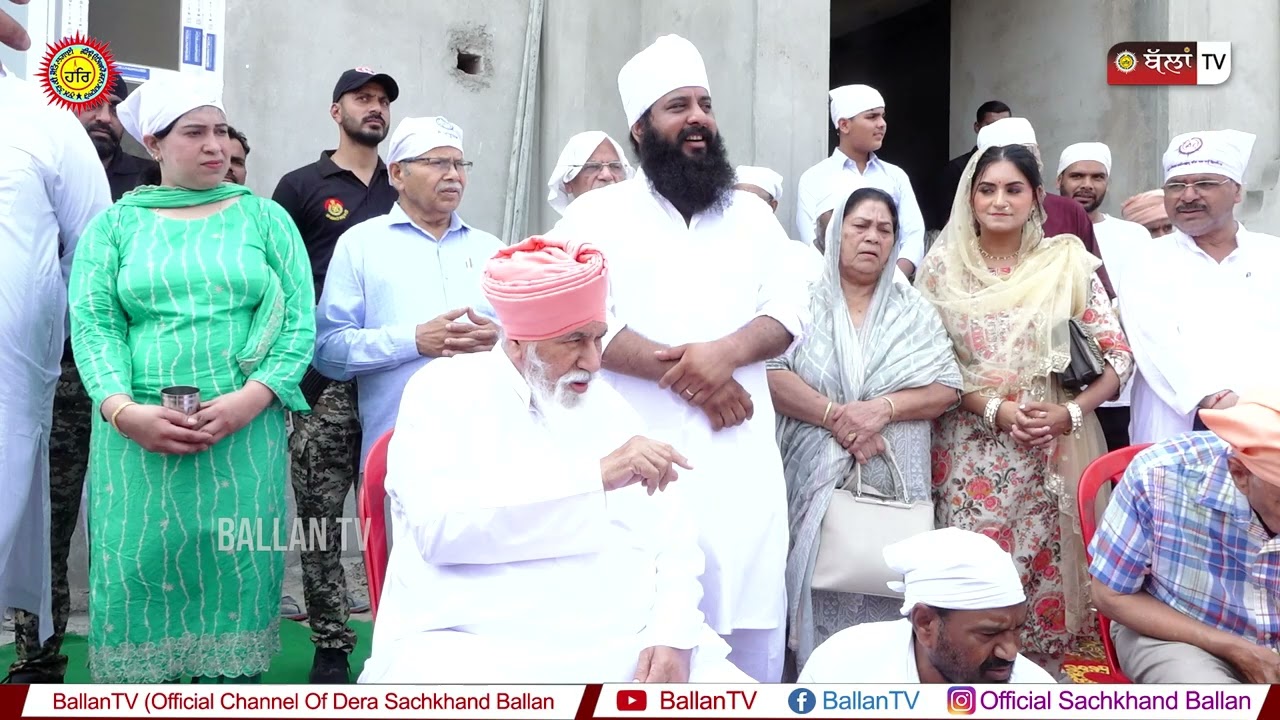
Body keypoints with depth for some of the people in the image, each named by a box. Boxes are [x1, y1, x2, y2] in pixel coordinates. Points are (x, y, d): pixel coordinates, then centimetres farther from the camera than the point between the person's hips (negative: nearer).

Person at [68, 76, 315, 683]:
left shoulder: (264, 218, 10)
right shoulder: (114, 223, 11)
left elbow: (299, 320, 1)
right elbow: (93, 324, 1)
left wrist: (249, 400, -13)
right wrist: (123, 411, -15)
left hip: (244, 438, 0)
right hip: (139, 439, 0)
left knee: (236, 577, 3)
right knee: (137, 576, 1)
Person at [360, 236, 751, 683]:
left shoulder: (604, 405, 14)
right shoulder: (444, 393, 1)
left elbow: (673, 541, 11)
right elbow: (443, 523, -16)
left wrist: (671, 636, -7)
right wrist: (595, 476, -19)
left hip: (624, 650, 3)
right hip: (478, 648, -3)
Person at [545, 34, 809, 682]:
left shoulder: (752, 215, 17)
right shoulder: (599, 213, 4)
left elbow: (791, 309, 8)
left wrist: (725, 353, -12)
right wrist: (685, 375, -13)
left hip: (742, 453, 3)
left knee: (751, 616, 4)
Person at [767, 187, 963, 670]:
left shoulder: (915, 312, 11)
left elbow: (947, 388, 3)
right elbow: (770, 372, -8)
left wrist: (884, 408, -13)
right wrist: (833, 414, -17)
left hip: (892, 481, 2)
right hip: (817, 477, -2)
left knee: (885, 585, 0)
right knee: (820, 580, -4)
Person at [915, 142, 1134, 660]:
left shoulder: (1067, 262, 3)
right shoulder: (944, 264, 3)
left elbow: (1119, 355, 2)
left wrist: (1070, 413, -13)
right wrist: (994, 409, -14)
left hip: (1054, 448, 0)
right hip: (970, 450, 0)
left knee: (1045, 565, 0)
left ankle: (1042, 655, 20)